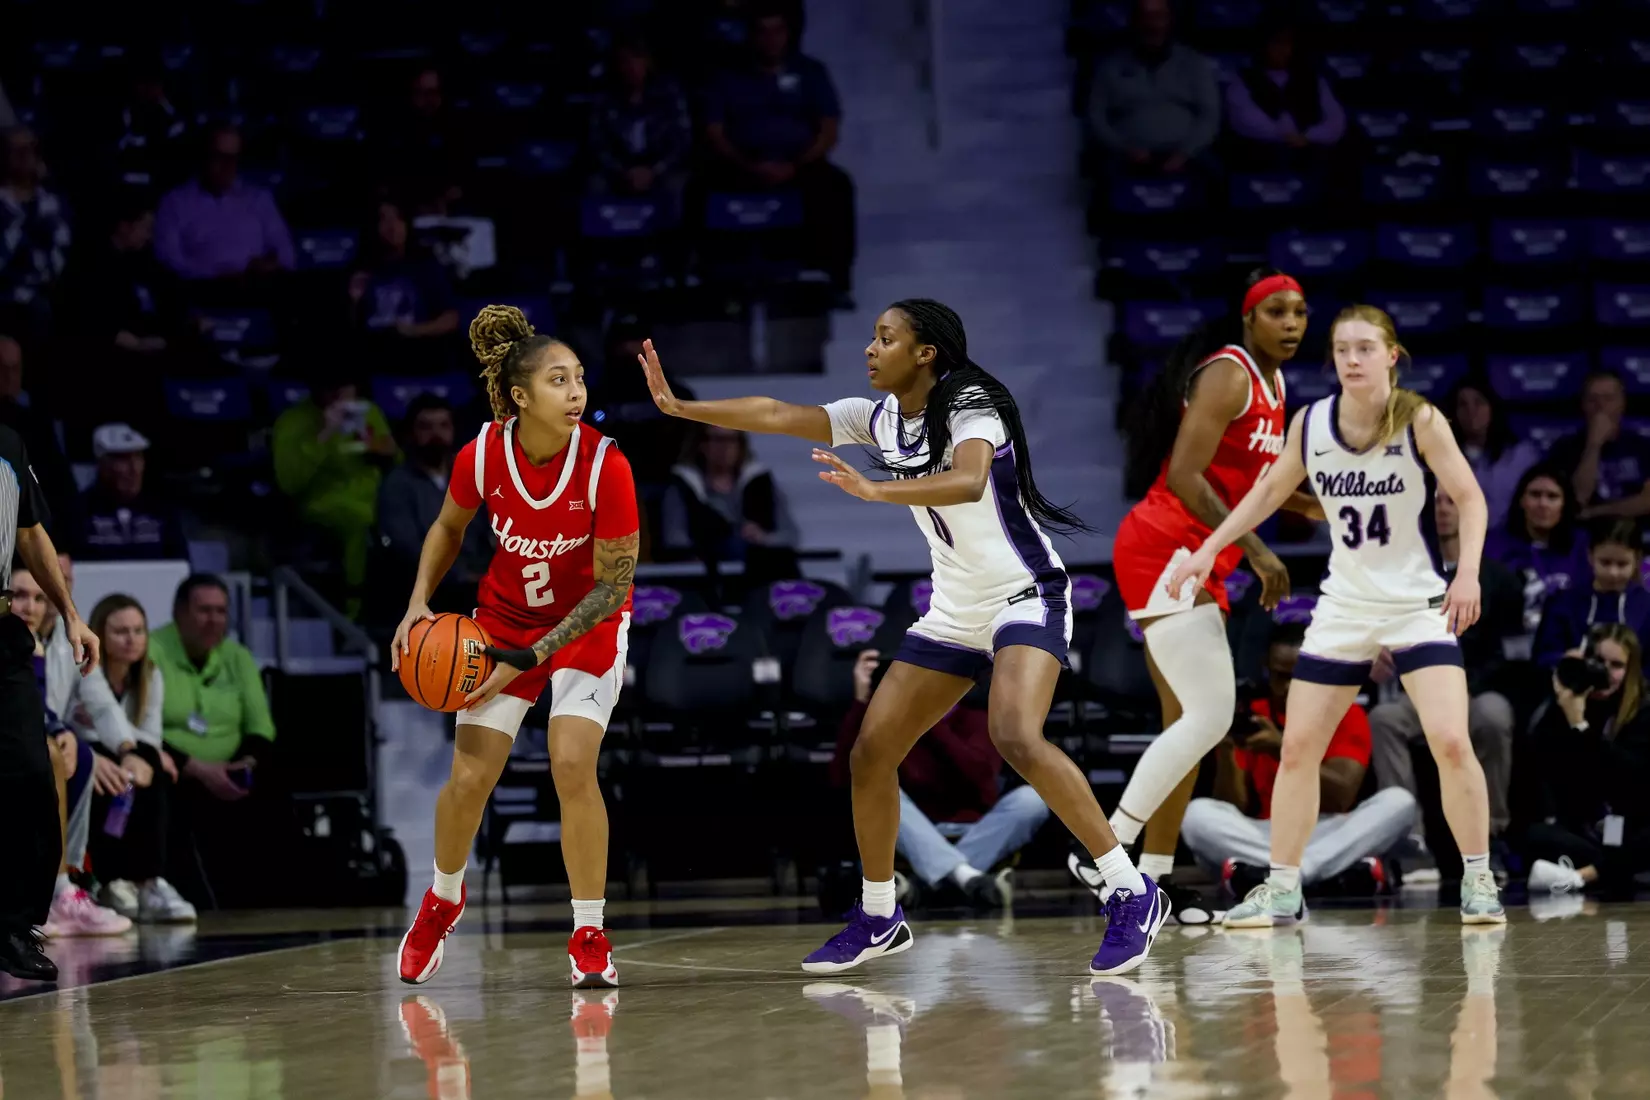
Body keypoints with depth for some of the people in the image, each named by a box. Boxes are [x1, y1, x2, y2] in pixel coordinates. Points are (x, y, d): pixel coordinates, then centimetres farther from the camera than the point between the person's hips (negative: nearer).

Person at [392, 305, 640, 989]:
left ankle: (590, 938, -6)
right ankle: (443, 900, 30)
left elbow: (613, 585, -21)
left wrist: (528, 659, -23)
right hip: (505, 616, 3)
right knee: (469, 779, -1)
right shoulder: (482, 456, -20)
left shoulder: (604, 465, -28)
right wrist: (419, 602, -11)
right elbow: (448, 527, 3)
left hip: (589, 623, -3)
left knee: (572, 765, -20)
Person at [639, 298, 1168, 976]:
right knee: (871, 754, 4)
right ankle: (879, 918, 19)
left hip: (1025, 596, -8)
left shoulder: (972, 408, -18)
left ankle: (1133, 895, -25)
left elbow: (968, 482, -38)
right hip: (954, 611, 8)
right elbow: (777, 416, 6)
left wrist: (875, 490, -50)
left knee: (1016, 739, -30)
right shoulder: (880, 418, 5)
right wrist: (681, 408, 0)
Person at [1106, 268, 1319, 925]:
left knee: (1190, 722, 9)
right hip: (1164, 551, -10)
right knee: (1210, 717, -16)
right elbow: (1183, 476, -22)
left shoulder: (1271, 384, 16)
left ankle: (1155, 873, 13)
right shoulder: (1227, 375, -14)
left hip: (1196, 562, 10)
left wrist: (1310, 506, 12)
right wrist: (1254, 549, -22)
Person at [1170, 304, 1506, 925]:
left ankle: (1478, 882, -4)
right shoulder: (1311, 423, -3)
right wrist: (1211, 548, 6)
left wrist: (1468, 572, -26)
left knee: (1450, 741, -18)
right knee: (1298, 746, 2)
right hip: (1344, 608, 4)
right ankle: (1282, 890, 13)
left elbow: (1469, 498, -11)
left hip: (1418, 604, -4)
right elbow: (1271, 489, 12)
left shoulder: (1419, 421, -14)